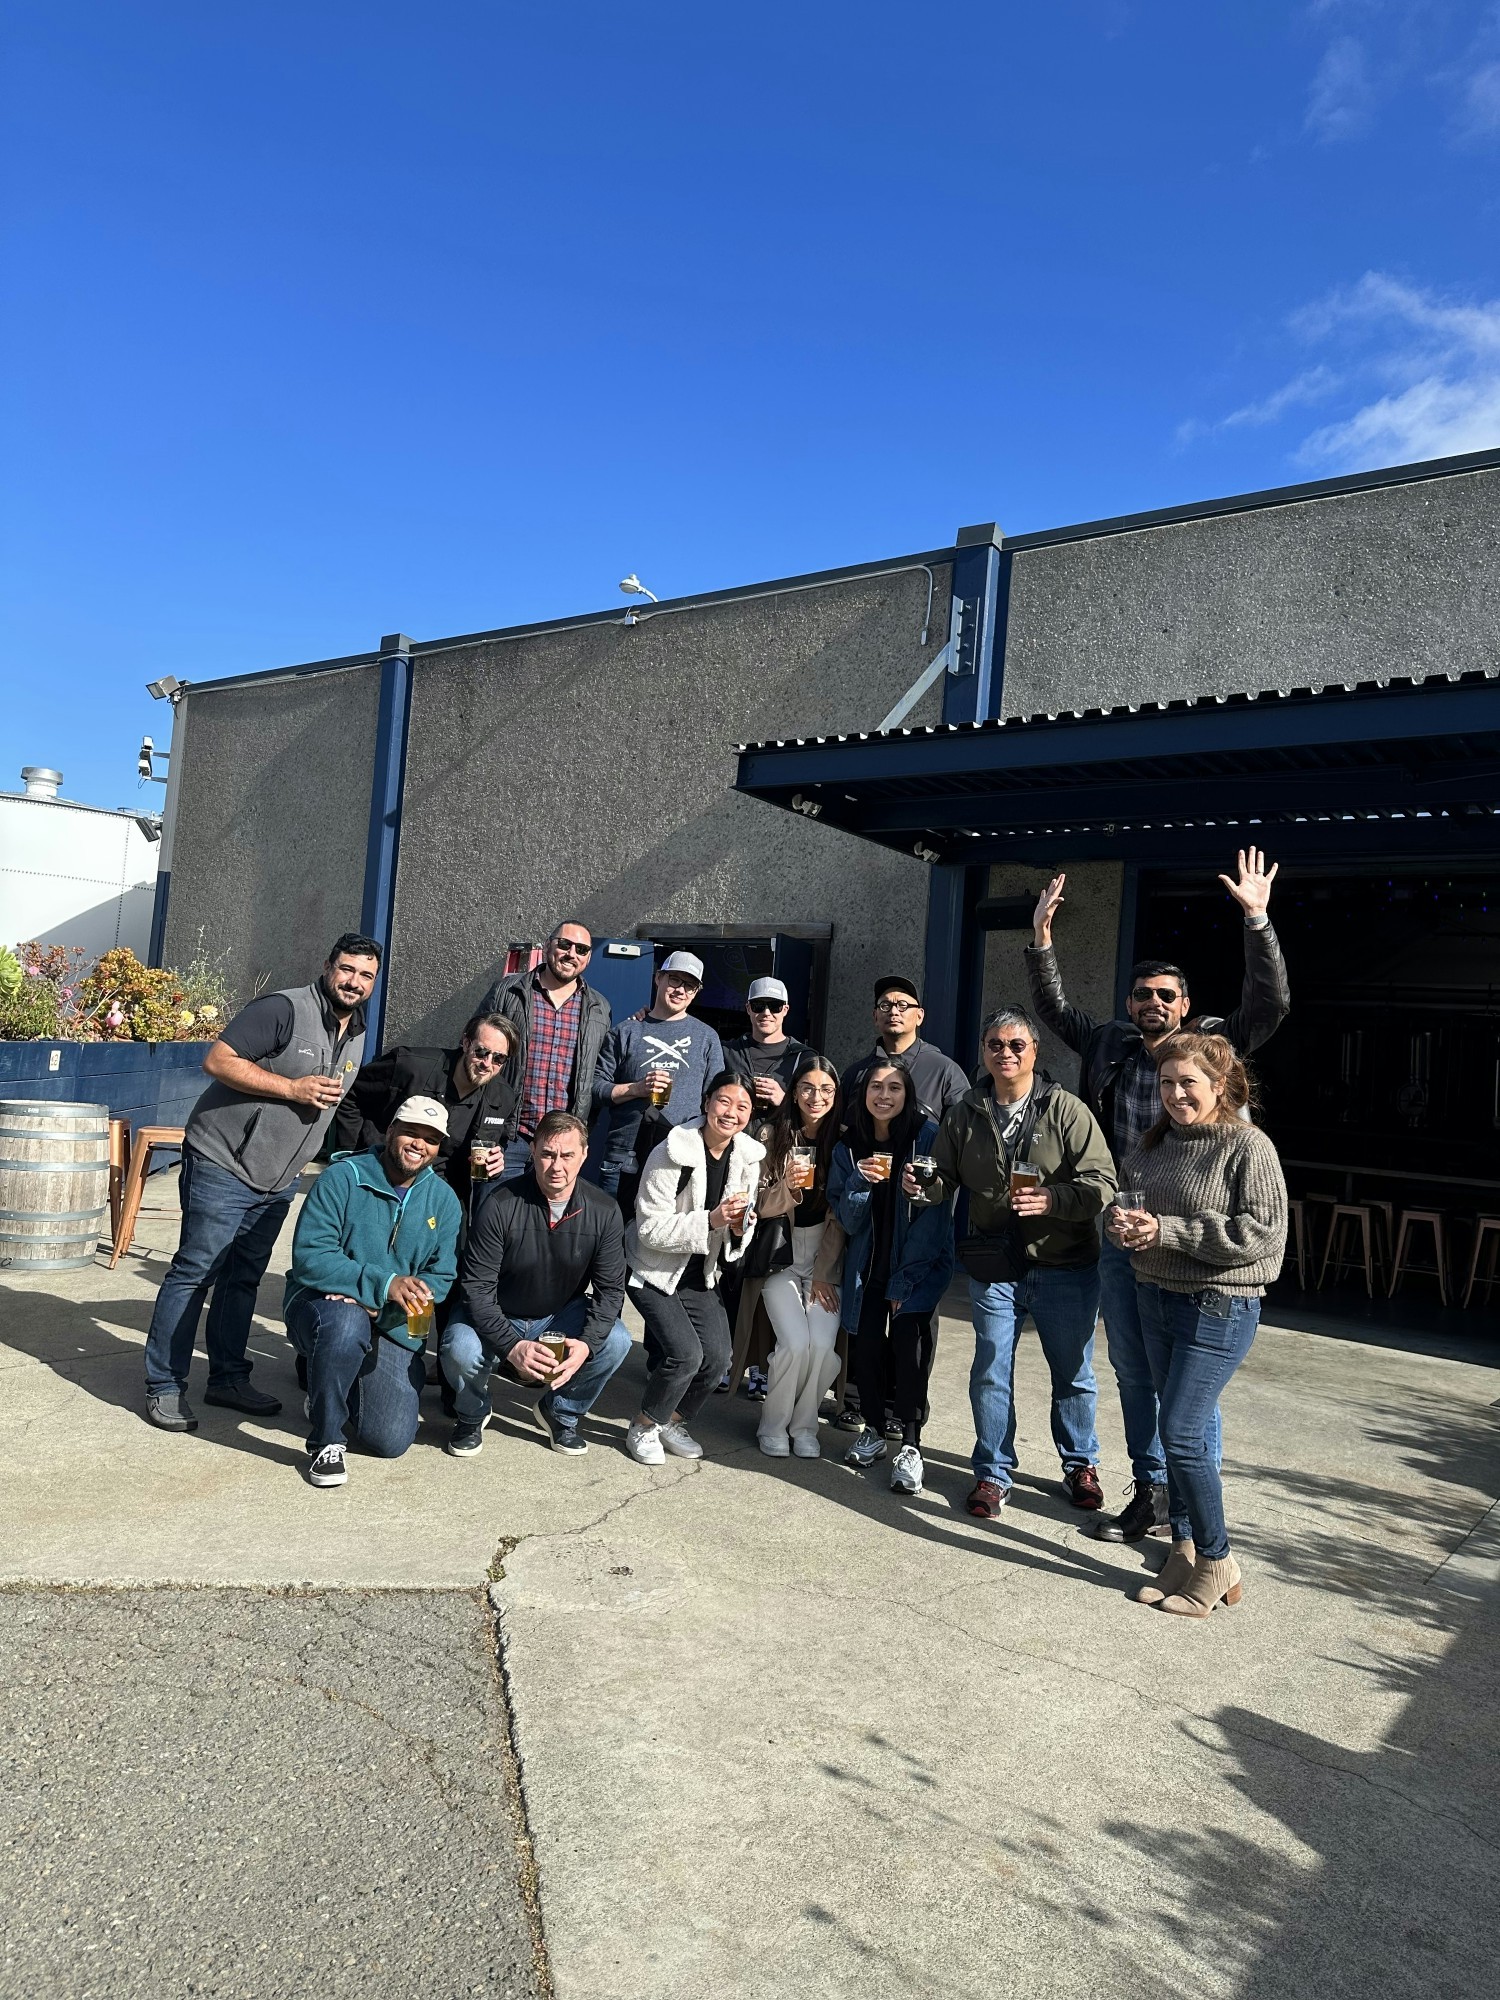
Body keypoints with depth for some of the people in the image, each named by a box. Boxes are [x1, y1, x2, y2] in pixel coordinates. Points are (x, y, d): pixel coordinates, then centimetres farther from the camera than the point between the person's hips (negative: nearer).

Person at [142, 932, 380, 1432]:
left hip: (278, 1180, 8)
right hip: (222, 1164, -7)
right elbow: (218, 1060, -21)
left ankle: (229, 1378, 25)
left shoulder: (357, 1035, 10)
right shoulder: (283, 1009, -16)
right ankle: (164, 1386, 7)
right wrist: (293, 1088, -23)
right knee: (194, 1272, -3)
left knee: (244, 1279, 15)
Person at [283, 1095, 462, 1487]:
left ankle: (322, 1378, 25)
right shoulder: (342, 1178, -11)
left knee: (390, 1442, -9)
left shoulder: (444, 1200, 1)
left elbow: (441, 1278, -3)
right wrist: (382, 1284, -32)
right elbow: (309, 1257, -20)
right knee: (347, 1322, -40)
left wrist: (381, 1306, -21)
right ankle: (324, 1442, -15)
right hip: (323, 1305, -4)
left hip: (394, 1329, 4)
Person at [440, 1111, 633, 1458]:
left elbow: (610, 1288, -9)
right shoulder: (501, 1206, -22)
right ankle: (472, 1416, 4)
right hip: (498, 1319, -2)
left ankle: (562, 1413, 6)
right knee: (462, 1349, -33)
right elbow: (477, 1288, -21)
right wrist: (512, 1346, -34)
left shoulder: (603, 1212, -13)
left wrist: (587, 1343, -27)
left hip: (561, 1317, 3)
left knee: (615, 1341, -24)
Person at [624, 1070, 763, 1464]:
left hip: (700, 1276, 6)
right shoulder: (672, 1154, -22)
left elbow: (738, 1232, 7)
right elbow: (650, 1229, -23)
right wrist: (711, 1220, -32)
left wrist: (740, 1227, -18)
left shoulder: (747, 1157, -4)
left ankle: (673, 1422, 18)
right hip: (655, 1271, -5)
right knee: (685, 1353, -20)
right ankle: (644, 1427, 6)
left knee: (717, 1356, -10)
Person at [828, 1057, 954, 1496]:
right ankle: (873, 1431, 22)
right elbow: (847, 1219, -1)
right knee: (866, 1343, -1)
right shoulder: (848, 1147, 0)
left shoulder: (928, 1137, -12)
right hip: (867, 1266, 3)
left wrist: (906, 1278, -13)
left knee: (909, 1338, -17)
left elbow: (934, 1213, -12)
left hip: (919, 1265, -3)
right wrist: (860, 1180, -22)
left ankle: (911, 1446, -7)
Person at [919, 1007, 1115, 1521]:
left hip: (1065, 1268, -2)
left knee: (1073, 1373, 14)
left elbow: (1101, 1183, -13)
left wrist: (1052, 1200, -30)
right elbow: (947, 1178, 12)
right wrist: (924, 1185, -10)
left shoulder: (1067, 1110, -8)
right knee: (990, 1373, 8)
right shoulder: (965, 1114, 3)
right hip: (994, 1266, 2)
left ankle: (1079, 1464, 36)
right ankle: (994, 1472, 26)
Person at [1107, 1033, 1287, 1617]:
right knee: (1185, 1430, 14)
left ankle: (1216, 1562, 11)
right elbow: (1129, 1201, 19)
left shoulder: (1248, 1146, -13)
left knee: (1181, 1435, -7)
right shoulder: (1153, 1145, 8)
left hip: (1217, 1310, -7)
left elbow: (1262, 1232, -20)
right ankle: (1184, 1550, 25)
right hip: (1157, 1300, 7)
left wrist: (1169, 1231, -21)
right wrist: (1123, 1222, -5)